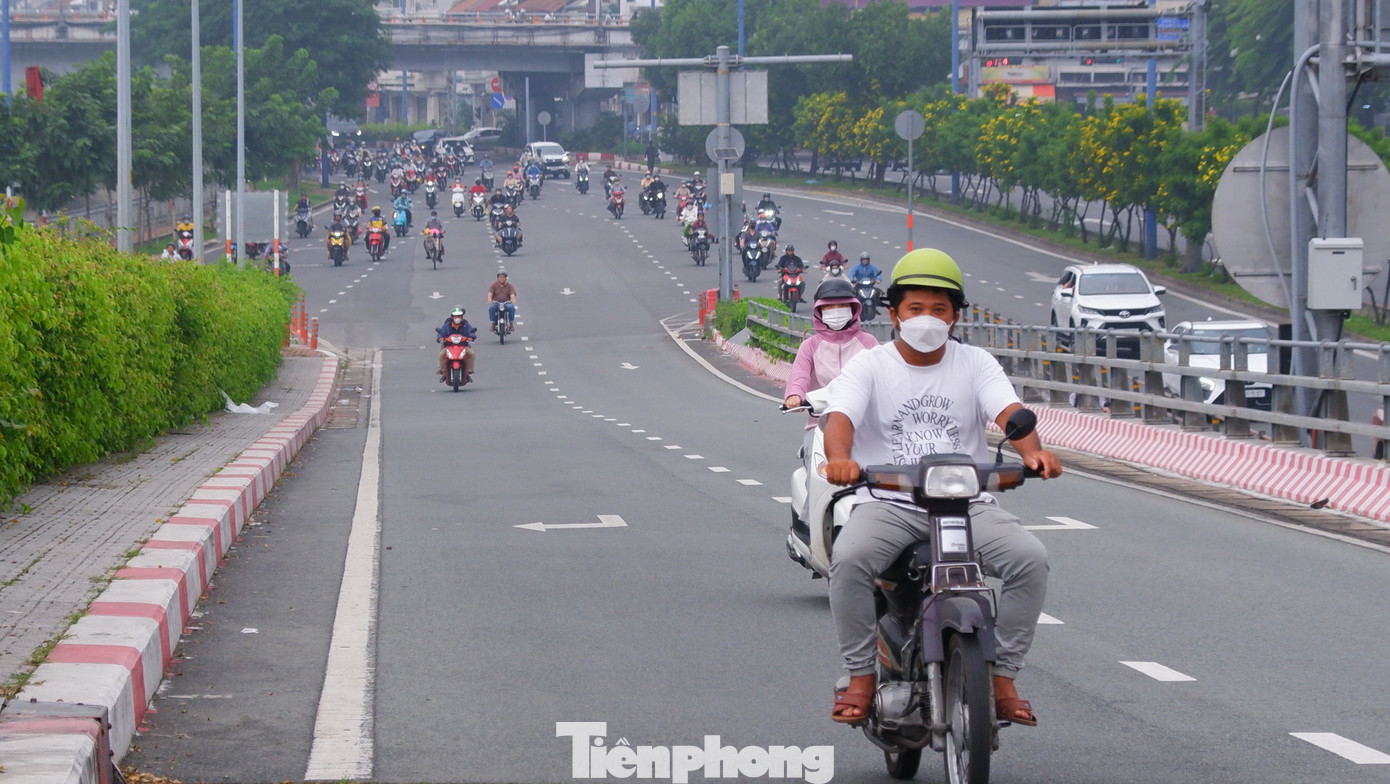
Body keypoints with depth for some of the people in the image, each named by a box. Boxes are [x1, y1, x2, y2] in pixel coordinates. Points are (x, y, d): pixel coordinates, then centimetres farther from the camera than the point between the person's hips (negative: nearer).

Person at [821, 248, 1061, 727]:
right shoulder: (868, 367, 5)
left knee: (1030, 559, -24)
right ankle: (861, 678, -15)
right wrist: (840, 458, -38)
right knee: (849, 558, -32)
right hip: (888, 504, -1)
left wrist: (1032, 452, -32)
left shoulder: (976, 365, 9)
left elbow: (1009, 412, -9)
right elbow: (840, 417, -13)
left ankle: (1001, 678, -10)